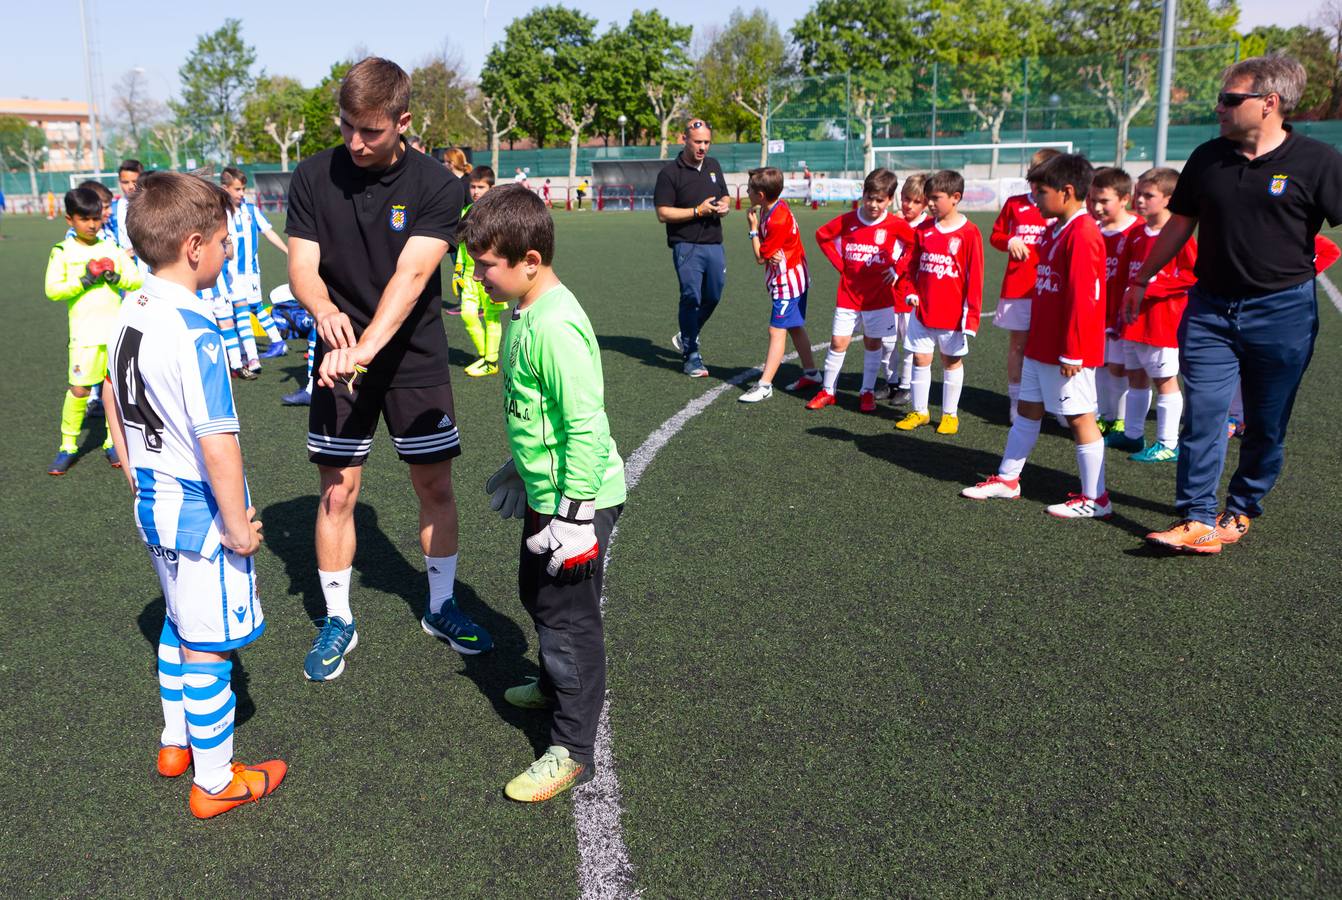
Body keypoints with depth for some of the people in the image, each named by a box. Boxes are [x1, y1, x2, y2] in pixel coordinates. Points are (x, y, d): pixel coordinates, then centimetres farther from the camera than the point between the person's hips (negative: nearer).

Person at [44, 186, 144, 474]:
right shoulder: (62, 251, 0)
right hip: (85, 333, -3)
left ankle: (113, 442, 19)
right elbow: (52, 289, -5)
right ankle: (68, 446, 7)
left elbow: (137, 279, 8)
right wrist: (83, 281, -14)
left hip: (117, 329, 3)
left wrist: (116, 278, -10)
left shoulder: (112, 248, 8)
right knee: (79, 388, -7)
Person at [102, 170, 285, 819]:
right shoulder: (193, 333, -26)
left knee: (178, 624, 26)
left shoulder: (130, 314, 2)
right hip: (200, 512, -9)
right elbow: (216, 443, -28)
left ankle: (174, 743, 43)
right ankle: (214, 781, 19)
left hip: (154, 503, 9)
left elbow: (113, 395, 17)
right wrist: (239, 526, -19)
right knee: (207, 647, 4)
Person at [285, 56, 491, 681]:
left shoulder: (437, 186, -11)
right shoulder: (313, 177, -3)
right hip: (340, 359, 1)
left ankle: (440, 607, 27)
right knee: (338, 492, 3)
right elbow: (302, 266, -7)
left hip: (415, 359, 0)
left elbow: (411, 275, -23)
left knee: (435, 487, 6)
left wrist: (365, 349, -36)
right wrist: (326, 312, -31)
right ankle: (338, 621, 21)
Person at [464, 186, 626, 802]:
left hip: (579, 499, -10)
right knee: (537, 595, 26)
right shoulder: (524, 312, 6)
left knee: (568, 615, 0)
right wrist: (518, 467, 27)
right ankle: (555, 684, 50)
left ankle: (572, 750, 14)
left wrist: (575, 516, -25)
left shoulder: (556, 326, -26)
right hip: (545, 491, 10)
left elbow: (585, 425, -28)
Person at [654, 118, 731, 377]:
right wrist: (698, 211, -17)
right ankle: (691, 355, 5)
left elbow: (724, 196, 25)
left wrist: (725, 206, 0)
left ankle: (687, 336, 34)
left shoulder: (713, 166, 13)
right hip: (687, 246, -6)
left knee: (713, 296, 11)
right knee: (691, 297, -5)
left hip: (714, 245, 6)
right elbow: (663, 214, -11)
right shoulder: (669, 173, -7)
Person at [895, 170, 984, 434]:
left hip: (953, 312, -4)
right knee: (920, 358, 8)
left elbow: (974, 276, -9)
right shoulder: (923, 230, 4)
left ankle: (950, 414, 20)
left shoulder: (968, 233, -9)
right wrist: (912, 292, 0)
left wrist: (971, 313, -11)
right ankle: (919, 411, 20)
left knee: (952, 361, 9)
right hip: (922, 310, 4)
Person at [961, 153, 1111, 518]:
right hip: (1041, 345, 10)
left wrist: (1072, 352, -22)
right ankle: (1007, 479, 26)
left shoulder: (1082, 234, -18)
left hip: (1067, 351, -10)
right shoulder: (1054, 230, 14)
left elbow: (1083, 299, -22)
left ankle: (1094, 499, 8)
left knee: (1079, 417, -2)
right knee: (1028, 409, 15)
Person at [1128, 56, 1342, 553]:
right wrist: (1140, 280, 18)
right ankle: (1199, 520, 0)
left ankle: (1242, 511, 24)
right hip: (1209, 307, 3)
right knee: (1202, 414, -5)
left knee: (1267, 425, 8)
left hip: (1283, 311, -2)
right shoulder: (1207, 158, 5)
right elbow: (1179, 224, 16)